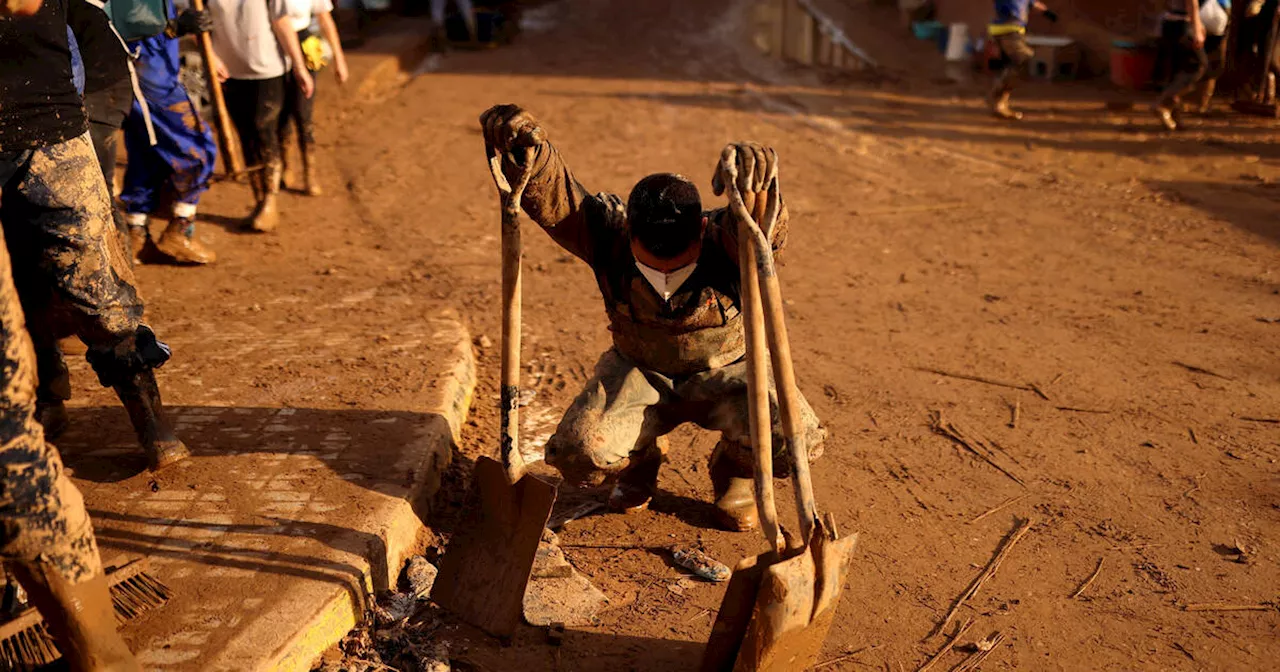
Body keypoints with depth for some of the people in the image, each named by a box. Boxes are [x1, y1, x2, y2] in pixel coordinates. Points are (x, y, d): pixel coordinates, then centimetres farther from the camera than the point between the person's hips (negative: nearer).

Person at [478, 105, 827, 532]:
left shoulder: (724, 242, -28)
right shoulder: (610, 235, -23)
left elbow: (765, 226, -49)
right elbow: (551, 198, -33)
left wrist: (753, 175, -70)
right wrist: (526, 152, -54)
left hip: (724, 371, -1)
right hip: (640, 370, 1)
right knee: (579, 454, -24)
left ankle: (734, 471, 10)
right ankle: (640, 460, 15)